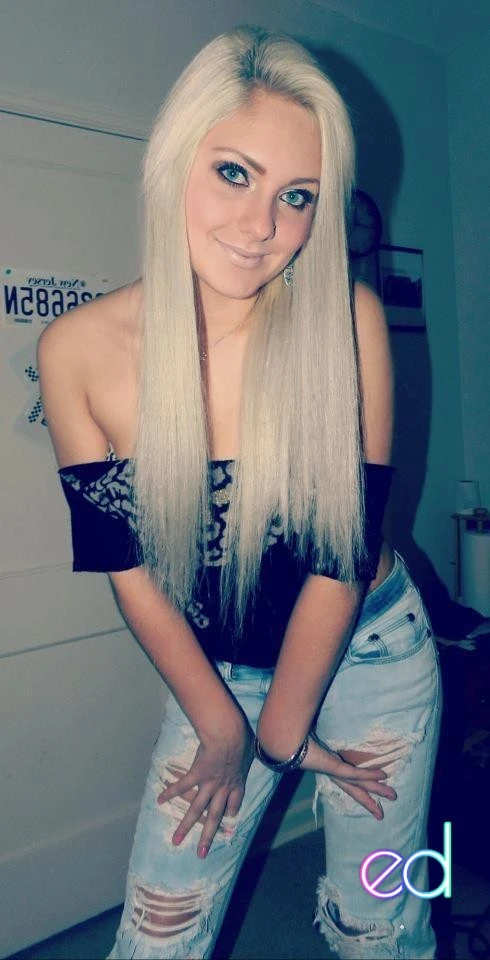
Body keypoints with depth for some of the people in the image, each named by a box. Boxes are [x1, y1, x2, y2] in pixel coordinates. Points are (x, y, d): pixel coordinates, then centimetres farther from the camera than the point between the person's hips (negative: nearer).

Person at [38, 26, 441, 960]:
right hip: (216, 668, 1)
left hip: (366, 651, 0)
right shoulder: (79, 350, -17)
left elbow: (345, 545, -14)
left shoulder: (347, 319, -20)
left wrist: (280, 728, -5)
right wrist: (222, 724, -3)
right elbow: (129, 567, -8)